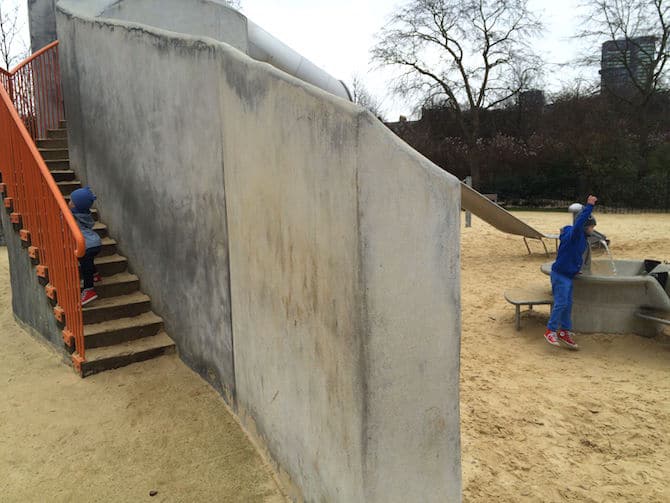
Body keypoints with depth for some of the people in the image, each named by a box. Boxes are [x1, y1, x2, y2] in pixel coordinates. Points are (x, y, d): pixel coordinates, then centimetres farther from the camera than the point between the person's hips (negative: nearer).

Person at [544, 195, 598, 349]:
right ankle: (550, 331, -1)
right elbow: (578, 224, -38)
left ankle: (565, 332, 21)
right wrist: (589, 206, -39)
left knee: (567, 305, 13)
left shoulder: (582, 238, 13)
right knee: (561, 303, -11)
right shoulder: (574, 234, -17)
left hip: (568, 275, 10)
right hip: (560, 274, -10)